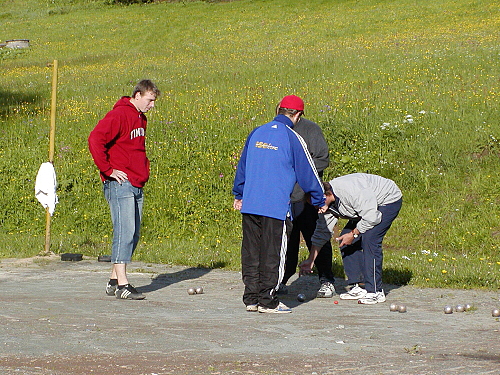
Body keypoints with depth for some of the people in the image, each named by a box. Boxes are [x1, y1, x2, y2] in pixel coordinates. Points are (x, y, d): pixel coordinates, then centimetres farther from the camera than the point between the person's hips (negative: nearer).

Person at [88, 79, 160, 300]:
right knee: (125, 232, -12)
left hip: (137, 186, 9)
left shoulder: (141, 118, 18)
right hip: (120, 184, -9)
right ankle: (122, 285, -12)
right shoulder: (119, 115, -11)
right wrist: (108, 170, -18)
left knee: (133, 235, 8)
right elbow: (95, 139, -21)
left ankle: (114, 280, 16)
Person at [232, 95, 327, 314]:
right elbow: (307, 173, 1)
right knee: (272, 254, 0)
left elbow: (242, 166, 20)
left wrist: (239, 195, 33)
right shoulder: (292, 138, -6)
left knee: (251, 252, 10)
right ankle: (267, 301, 2)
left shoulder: (256, 133, 10)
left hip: (249, 204, 5)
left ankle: (251, 299, 14)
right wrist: (320, 201, 14)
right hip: (277, 206, -5)